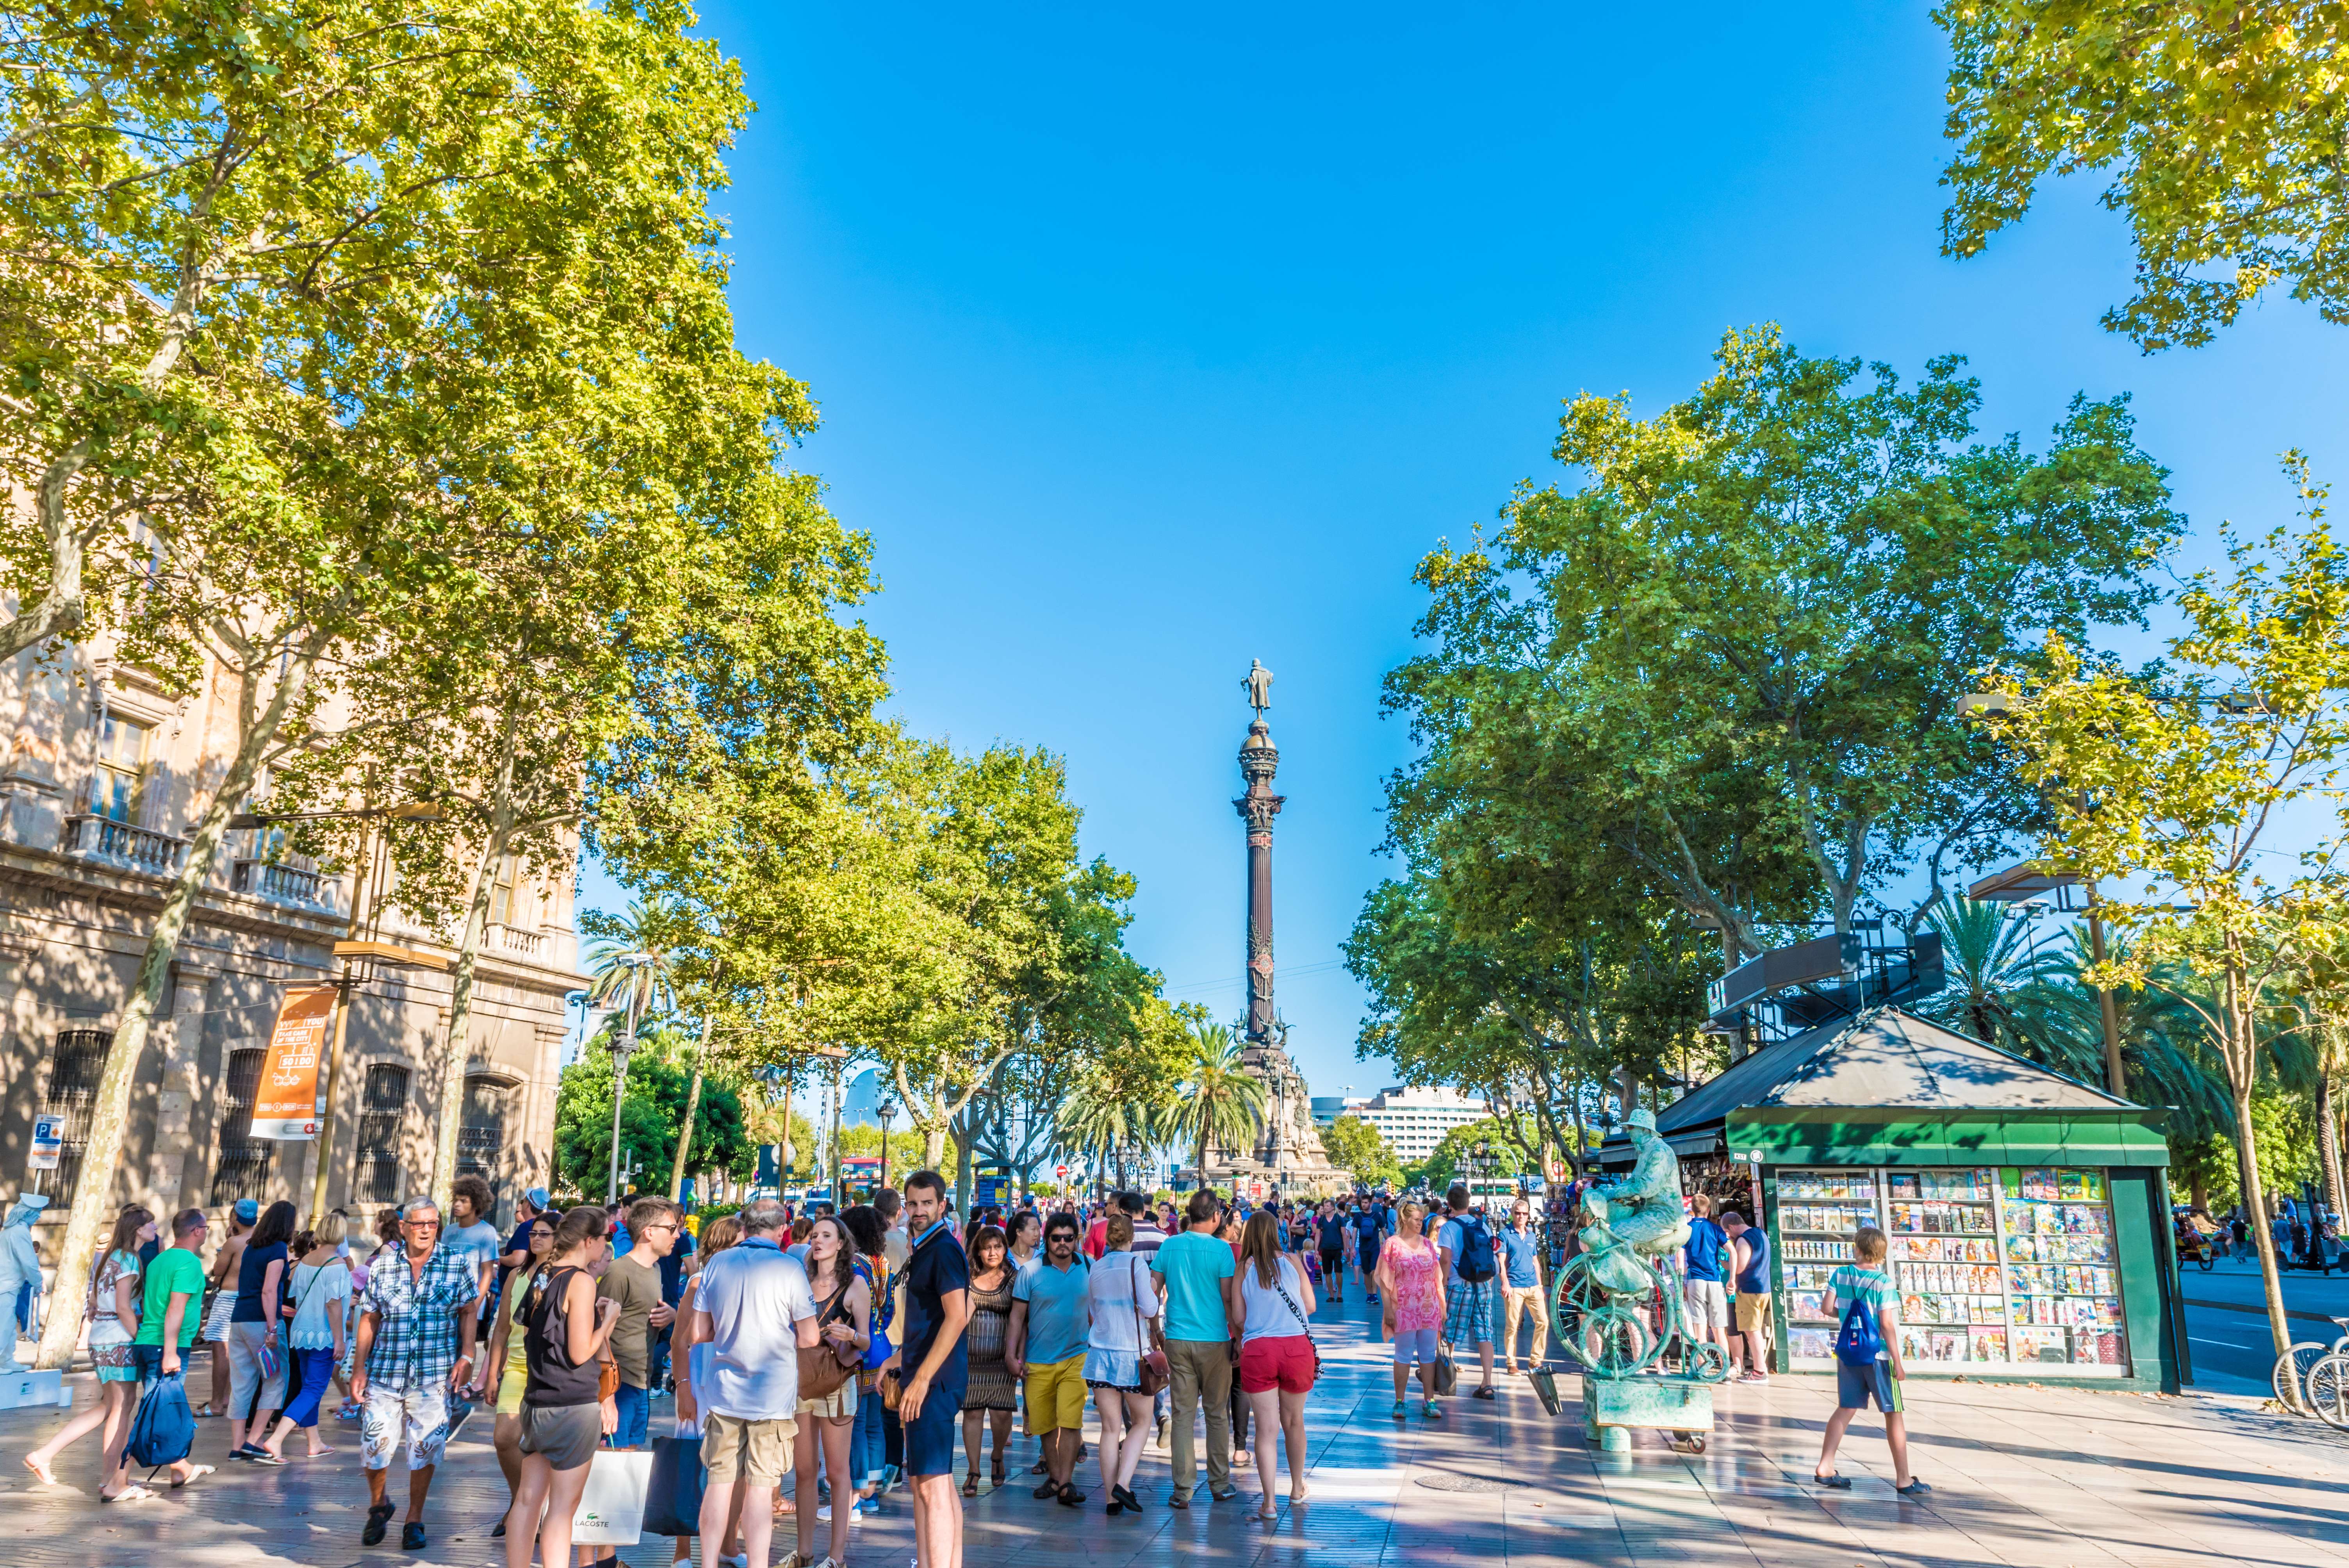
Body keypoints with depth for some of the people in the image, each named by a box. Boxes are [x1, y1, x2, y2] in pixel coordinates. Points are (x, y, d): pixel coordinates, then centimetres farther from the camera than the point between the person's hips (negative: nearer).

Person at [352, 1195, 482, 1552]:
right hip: (385, 1372, 1)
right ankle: (378, 1505, 30)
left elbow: (469, 1312, 3)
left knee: (425, 1448, 2)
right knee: (373, 1444, 1)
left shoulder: (458, 1263, 1)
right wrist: (359, 1367, 3)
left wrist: (466, 1357, -6)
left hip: (434, 1375, -1)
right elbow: (369, 1319, 9)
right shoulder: (382, 1268, 6)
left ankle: (415, 1519, 21)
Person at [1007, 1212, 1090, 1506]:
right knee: (1045, 1424, 8)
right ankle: (1054, 1477, 24)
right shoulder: (1031, 1272, -3)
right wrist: (1011, 1354, -6)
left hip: (1076, 1357, 0)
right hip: (1038, 1362, 0)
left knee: (1070, 1421, -11)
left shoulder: (1088, 1268, 2)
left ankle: (1066, 1482, -5)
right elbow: (1017, 1316, 0)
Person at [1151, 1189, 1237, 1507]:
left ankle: (1182, 1490, 7)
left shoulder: (1170, 1246, 1)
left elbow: (1154, 1293, 5)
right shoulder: (1220, 1249, -9)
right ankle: (1219, 1484, 19)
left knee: (1183, 1414, 7)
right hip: (1214, 1341, -2)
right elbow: (1229, 1299, -8)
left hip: (1178, 1340, 2)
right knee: (1217, 1414, 11)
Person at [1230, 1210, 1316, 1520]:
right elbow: (1310, 1306, 6)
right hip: (1297, 1346, 1)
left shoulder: (1242, 1270, 0)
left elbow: (1237, 1318, 3)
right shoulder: (1292, 1262, 1)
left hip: (1257, 1349, -1)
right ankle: (1297, 1488, 33)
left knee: (1266, 1427, 4)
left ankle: (1269, 1502, 3)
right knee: (1294, 1421, 19)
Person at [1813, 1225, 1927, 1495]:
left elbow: (1826, 1307, 0)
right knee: (1894, 1415, 7)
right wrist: (1897, 1362, -11)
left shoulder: (1840, 1275, -1)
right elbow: (1886, 1325, -16)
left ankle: (1825, 1468, 11)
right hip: (1877, 1355, -5)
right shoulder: (1883, 1283, -14)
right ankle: (1904, 1480, 11)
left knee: (1846, 1409, 13)